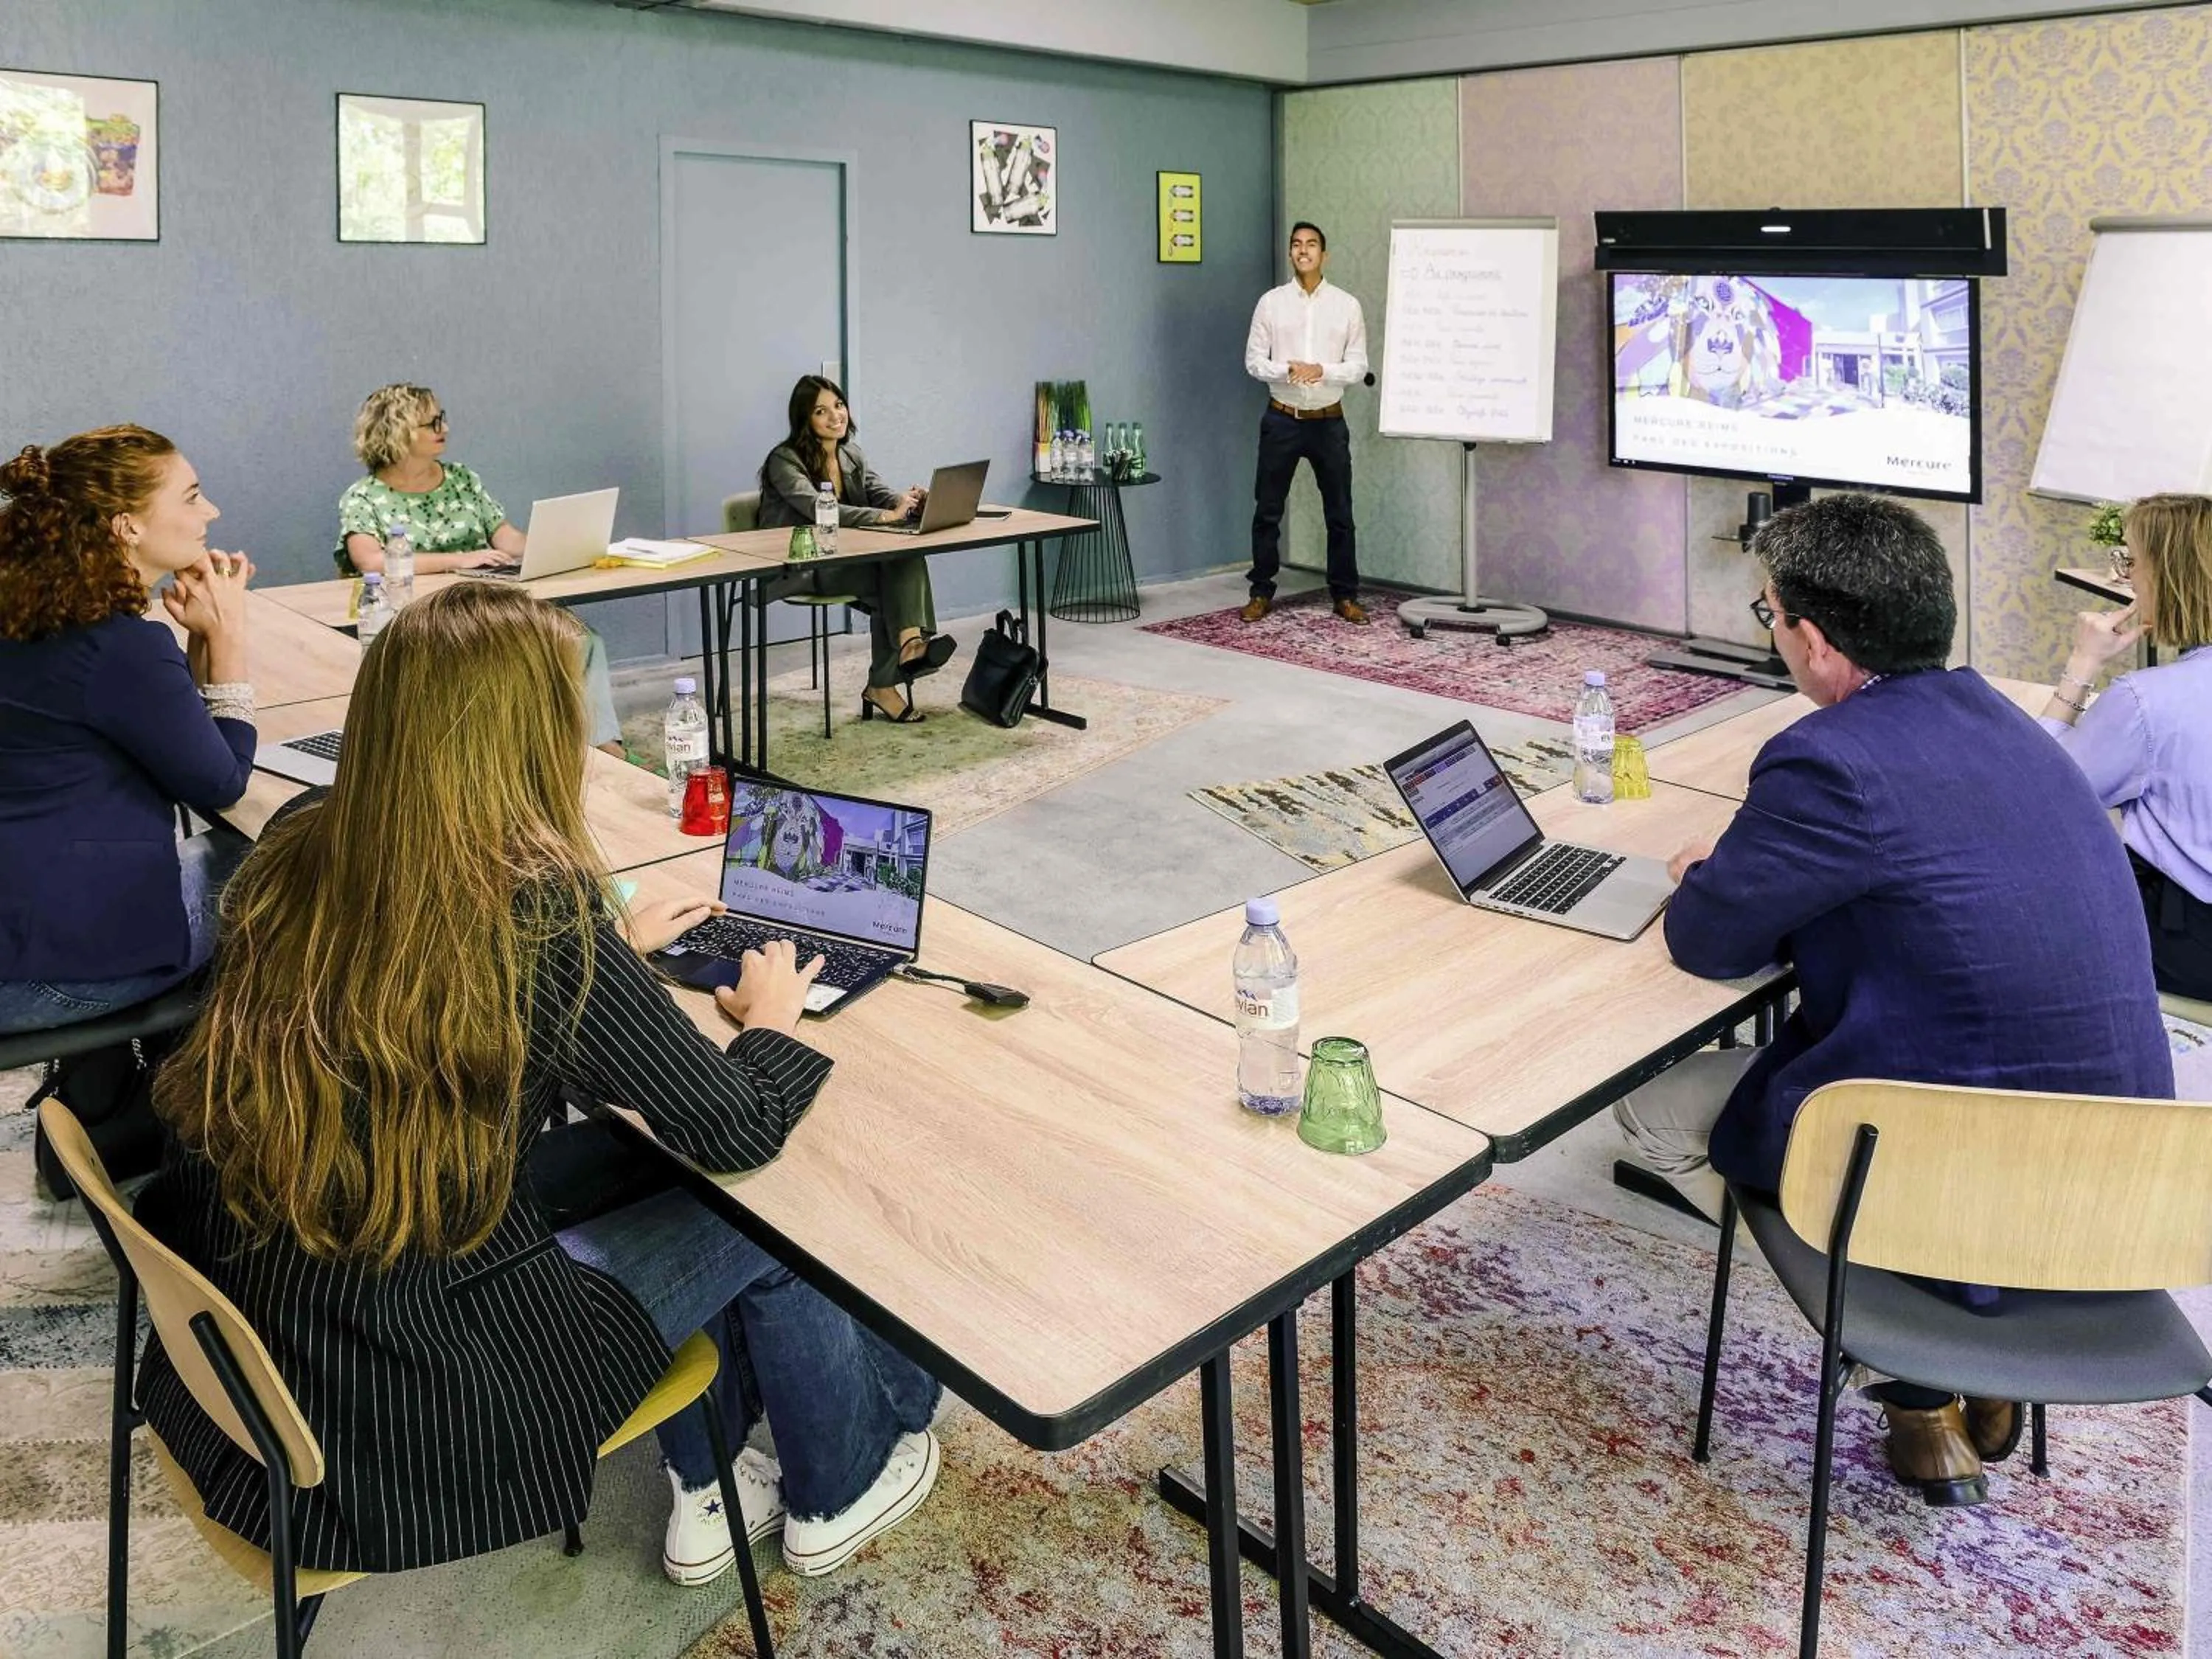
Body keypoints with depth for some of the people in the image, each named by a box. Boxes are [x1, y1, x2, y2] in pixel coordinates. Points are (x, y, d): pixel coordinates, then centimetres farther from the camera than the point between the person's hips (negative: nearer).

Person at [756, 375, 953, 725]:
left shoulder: (852, 456, 11)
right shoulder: (785, 461, -12)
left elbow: (883, 495, 1)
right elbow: (820, 511, -27)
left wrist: (910, 501, -25)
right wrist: (886, 516, -36)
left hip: (843, 558, 6)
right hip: (796, 569, -6)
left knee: (907, 553, -25)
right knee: (888, 580, -28)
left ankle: (911, 641, -36)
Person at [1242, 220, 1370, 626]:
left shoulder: (1347, 305, 1)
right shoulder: (1271, 302, 1)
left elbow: (1358, 366, 0)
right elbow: (1253, 361, -1)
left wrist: (1321, 370, -18)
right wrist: (1287, 370, -19)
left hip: (1329, 422, 0)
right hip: (1282, 420, 0)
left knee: (1339, 513, 5)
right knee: (1268, 510, 4)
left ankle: (1345, 595, 15)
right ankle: (1262, 593, 15)